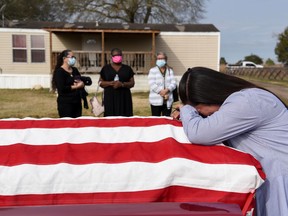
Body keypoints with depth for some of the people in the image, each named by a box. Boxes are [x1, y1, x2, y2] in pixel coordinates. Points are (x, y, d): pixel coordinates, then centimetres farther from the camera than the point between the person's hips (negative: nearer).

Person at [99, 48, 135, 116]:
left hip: (124, 98, 0)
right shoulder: (105, 68, 8)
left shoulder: (127, 68, 8)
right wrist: (111, 83, -13)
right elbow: (100, 82, 6)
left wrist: (122, 84, -15)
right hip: (110, 98, 0)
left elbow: (132, 83, 5)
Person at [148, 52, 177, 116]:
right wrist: (161, 92, -17)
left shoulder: (170, 71, 13)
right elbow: (152, 84, -8)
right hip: (156, 101, -2)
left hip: (168, 101, 3)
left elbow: (173, 83, 1)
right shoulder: (152, 71, 4)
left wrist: (166, 90, -17)